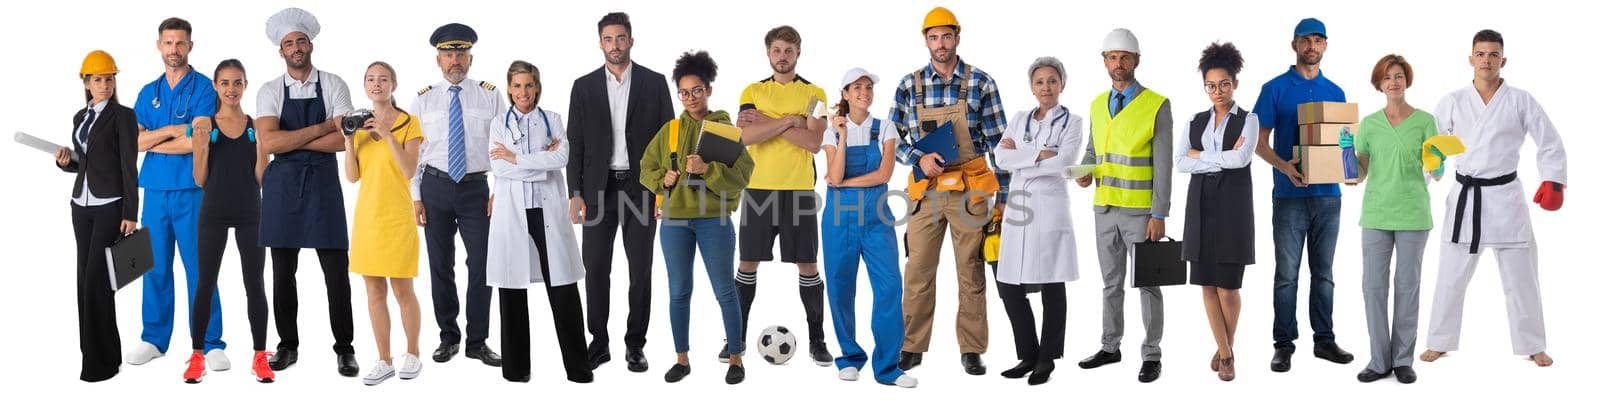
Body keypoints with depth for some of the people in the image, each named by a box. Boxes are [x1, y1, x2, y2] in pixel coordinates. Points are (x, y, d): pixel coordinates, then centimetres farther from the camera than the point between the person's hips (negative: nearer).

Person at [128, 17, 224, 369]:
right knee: (155, 267, 7)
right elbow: (134, 141, 3)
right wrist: (172, 130, -11)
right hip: (155, 190, 4)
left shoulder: (203, 88, -2)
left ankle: (211, 344, 0)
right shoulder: (148, 93, 14)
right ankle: (153, 339, 17)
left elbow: (196, 141, -13)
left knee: (199, 268, -4)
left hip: (191, 190, -4)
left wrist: (151, 142, -3)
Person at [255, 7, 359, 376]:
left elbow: (344, 140, -11)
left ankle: (344, 349, 7)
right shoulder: (270, 92, 3)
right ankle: (288, 346, 18)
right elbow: (268, 142, -12)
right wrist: (321, 128, -13)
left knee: (336, 270, -1)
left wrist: (291, 140, -11)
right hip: (282, 184, 1)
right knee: (283, 272, 7)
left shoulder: (333, 86, 1)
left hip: (323, 183, -1)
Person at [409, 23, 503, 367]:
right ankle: (448, 337, 20)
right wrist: (415, 197, -2)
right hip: (435, 187, 1)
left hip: (477, 187, -1)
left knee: (482, 265, -3)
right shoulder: (424, 99, 5)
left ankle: (478, 342, 8)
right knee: (440, 266, 7)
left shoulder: (490, 96, 2)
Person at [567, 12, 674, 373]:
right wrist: (575, 193, -3)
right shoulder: (584, 86, 5)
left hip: (642, 187, -1)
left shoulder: (654, 83, 2)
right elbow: (574, 144, 4)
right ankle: (599, 342, 12)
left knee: (640, 269, 3)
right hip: (598, 188, 1)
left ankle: (635, 344, 13)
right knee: (595, 268, 0)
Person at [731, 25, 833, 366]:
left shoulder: (814, 93, 3)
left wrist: (767, 122, -13)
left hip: (799, 190, -1)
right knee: (748, 263, 5)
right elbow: (745, 136, -10)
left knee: (807, 265, 2)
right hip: (759, 188, 1)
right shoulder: (753, 91, 6)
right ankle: (738, 337, 16)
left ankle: (816, 340, 12)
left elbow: (814, 142, -11)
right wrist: (789, 121, -14)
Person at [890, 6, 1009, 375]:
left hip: (971, 191, -1)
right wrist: (919, 159, -10)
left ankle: (972, 350, 13)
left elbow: (999, 141, 1)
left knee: (971, 273, 4)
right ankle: (912, 347, 14)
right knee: (918, 272, 4)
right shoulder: (909, 85, 4)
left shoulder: (981, 83, 0)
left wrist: (1003, 194, -1)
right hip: (925, 190, 1)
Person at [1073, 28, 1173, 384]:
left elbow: (1163, 165, -13)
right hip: (1105, 208, 5)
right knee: (1111, 282, 13)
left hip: (1142, 211, -5)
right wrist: (1085, 174, -9)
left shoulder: (1158, 105, -11)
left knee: (1148, 285, 1)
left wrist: (1160, 215, -17)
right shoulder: (1098, 105, 7)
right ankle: (1110, 348, 25)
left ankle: (1151, 356, 10)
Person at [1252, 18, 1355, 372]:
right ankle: (1283, 344, 6)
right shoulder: (1275, 89, -1)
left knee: (1323, 273, 11)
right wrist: (1284, 166, -21)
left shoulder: (1335, 92, 11)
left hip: (1328, 195, 4)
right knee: (1287, 274, 0)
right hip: (1290, 195, -4)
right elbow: (1260, 142, -4)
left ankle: (1324, 339, 18)